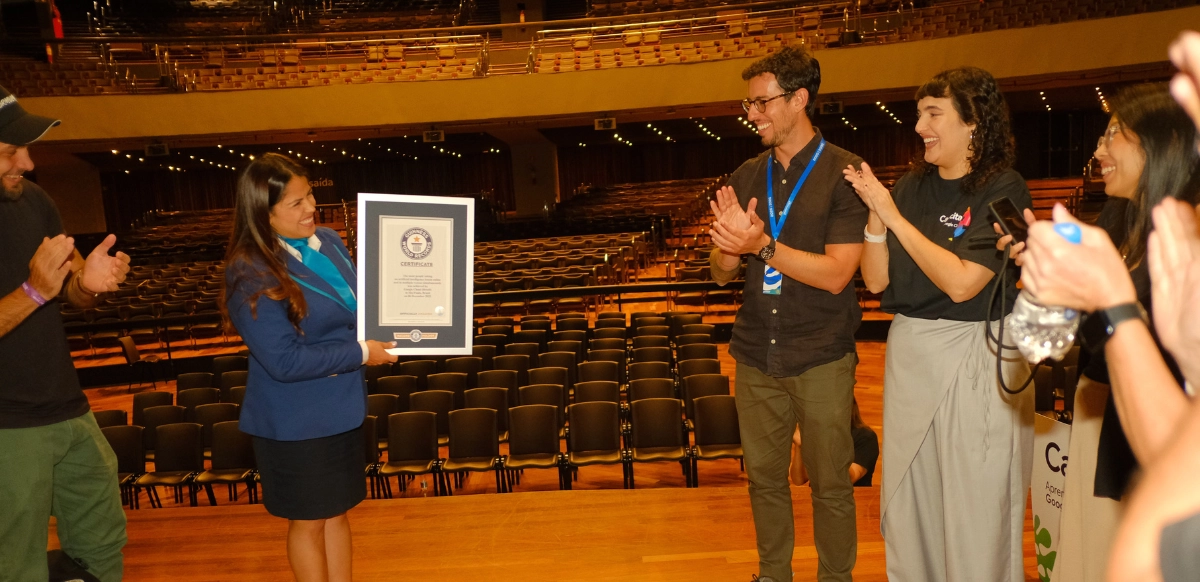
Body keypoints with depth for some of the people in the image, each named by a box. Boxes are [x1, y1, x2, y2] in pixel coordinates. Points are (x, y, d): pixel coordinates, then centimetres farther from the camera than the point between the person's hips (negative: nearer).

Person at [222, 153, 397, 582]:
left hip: (341, 408, 7)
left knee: (336, 512, 20)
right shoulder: (252, 276, -22)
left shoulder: (327, 240, -2)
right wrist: (361, 354, -20)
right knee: (308, 521, 13)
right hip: (295, 422, -6)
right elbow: (284, 361, -24)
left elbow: (355, 305, 14)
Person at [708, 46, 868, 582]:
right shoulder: (746, 178, 6)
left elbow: (835, 274, -16)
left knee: (830, 484, 9)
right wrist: (729, 242, -14)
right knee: (764, 477, 16)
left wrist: (763, 245, -22)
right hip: (756, 356, 5)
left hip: (821, 360, -4)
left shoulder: (846, 173, -9)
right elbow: (722, 272, 7)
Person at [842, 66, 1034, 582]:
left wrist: (893, 215, -18)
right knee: (908, 506, 17)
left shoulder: (1003, 191, -10)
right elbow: (876, 280, 3)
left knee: (976, 516, 7)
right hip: (909, 355, 6)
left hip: (976, 363, -5)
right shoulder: (910, 187, 5)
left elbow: (962, 283, -21)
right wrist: (874, 214, -13)